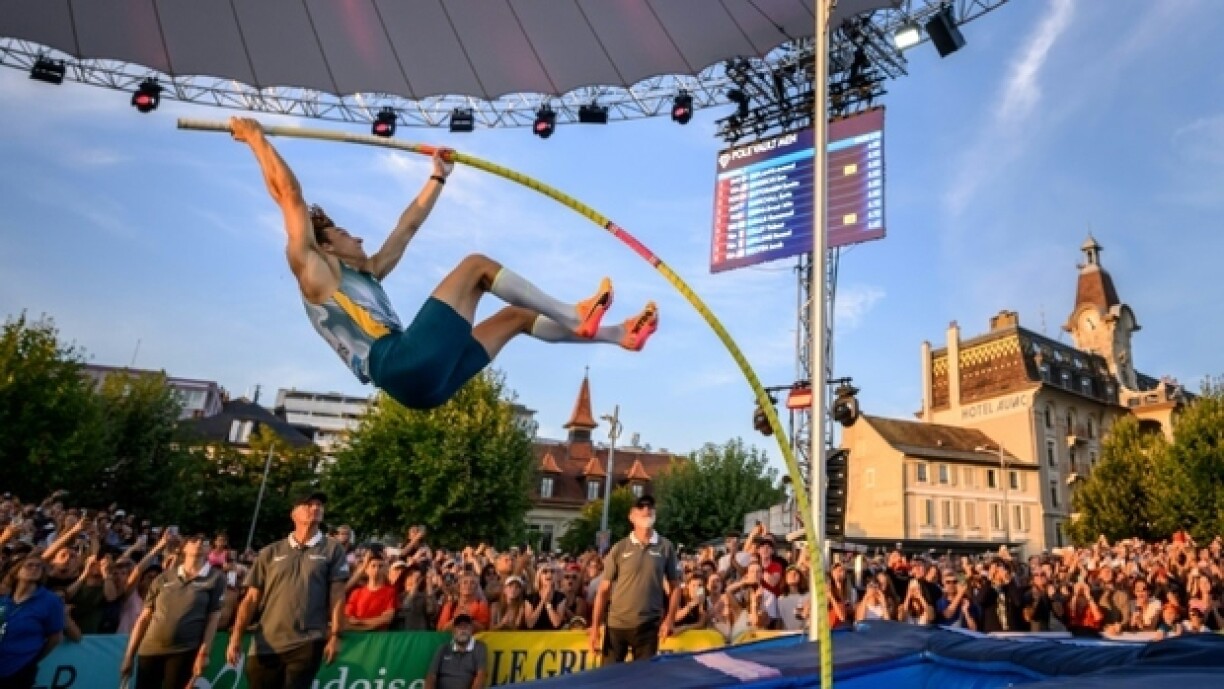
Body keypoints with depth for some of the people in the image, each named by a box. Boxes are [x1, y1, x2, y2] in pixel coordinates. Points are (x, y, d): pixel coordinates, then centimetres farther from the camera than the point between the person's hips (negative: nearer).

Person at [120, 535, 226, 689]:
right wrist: (129, 655, 8)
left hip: (185, 651, -3)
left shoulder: (216, 578, 3)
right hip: (149, 650, 3)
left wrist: (203, 653, -9)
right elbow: (144, 618, 12)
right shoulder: (163, 578, 12)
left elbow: (213, 619, -1)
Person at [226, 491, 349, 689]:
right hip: (265, 645, 3)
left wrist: (335, 636, -8)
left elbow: (337, 597, -1)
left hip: (307, 644, -3)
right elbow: (251, 599, 9)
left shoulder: (332, 550, 3)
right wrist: (236, 637, 1)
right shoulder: (270, 552, 9)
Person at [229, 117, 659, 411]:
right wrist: (257, 139, 6)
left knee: (515, 316, 12)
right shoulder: (316, 273, 10)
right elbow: (289, 196, 2)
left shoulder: (367, 274, 31)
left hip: (421, 378, 9)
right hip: (404, 367, -9)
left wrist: (439, 177, 39)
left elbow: (408, 224, 35)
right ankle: (574, 316, -8)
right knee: (476, 265, -8)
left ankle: (619, 336, 12)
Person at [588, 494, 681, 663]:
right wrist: (595, 626, -5)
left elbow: (675, 586, 7)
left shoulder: (666, 547, 2)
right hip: (617, 624, 0)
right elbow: (604, 590, 0)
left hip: (649, 626, 0)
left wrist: (669, 619, -3)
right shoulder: (619, 548, -1)